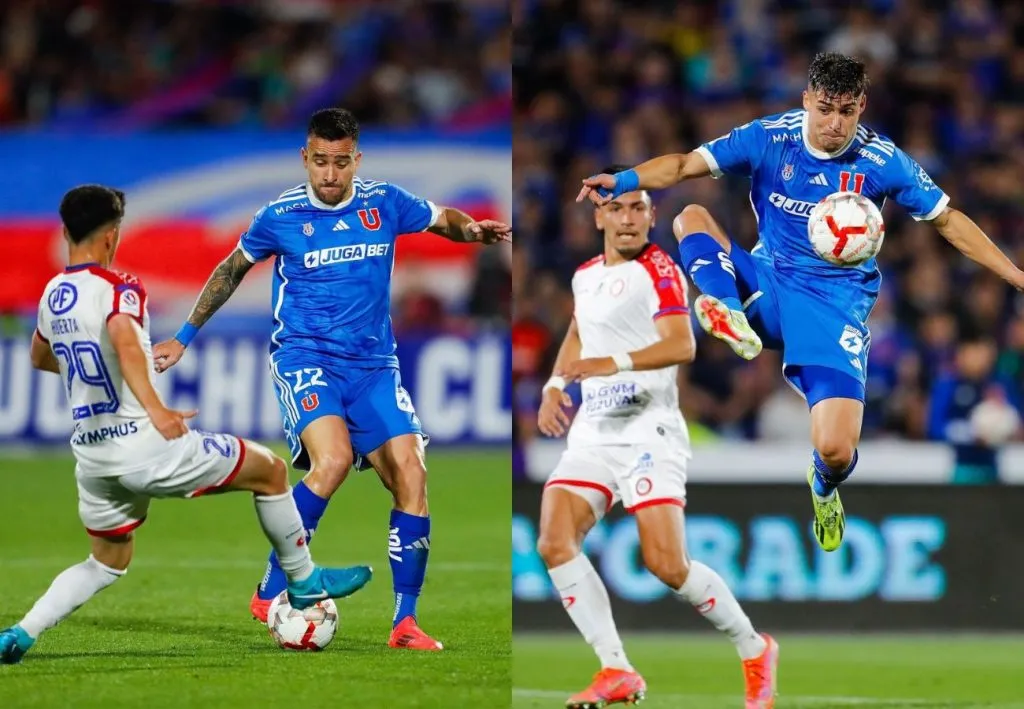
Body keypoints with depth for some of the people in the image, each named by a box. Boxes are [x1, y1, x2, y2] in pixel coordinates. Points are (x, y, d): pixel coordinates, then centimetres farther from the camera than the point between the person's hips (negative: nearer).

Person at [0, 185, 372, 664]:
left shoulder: (53, 295, 11)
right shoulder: (119, 288, -12)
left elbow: (40, 357, 31)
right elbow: (123, 339, -34)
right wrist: (154, 408, -44)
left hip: (91, 455, 7)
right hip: (142, 445, -7)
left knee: (108, 561, 24)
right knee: (269, 469, 10)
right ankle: (304, 581, 20)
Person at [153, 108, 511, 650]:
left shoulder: (384, 204, 4)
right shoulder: (281, 216, -1)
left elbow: (443, 219, 19)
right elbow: (232, 269, 15)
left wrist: (474, 230, -5)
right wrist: (184, 337, 19)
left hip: (373, 365, 4)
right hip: (303, 355, -3)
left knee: (411, 475, -12)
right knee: (334, 458, -29)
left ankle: (405, 621, -3)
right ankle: (270, 594, -18)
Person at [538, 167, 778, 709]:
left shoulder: (657, 270, -8)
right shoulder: (586, 276, 15)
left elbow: (682, 345, -23)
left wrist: (613, 364, -34)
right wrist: (554, 386, 21)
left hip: (648, 431, -7)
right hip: (593, 434, 7)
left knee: (667, 563, -15)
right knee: (554, 544, -14)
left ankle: (755, 650, 8)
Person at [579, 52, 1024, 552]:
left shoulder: (883, 162, -9)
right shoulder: (769, 139, -7)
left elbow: (948, 220, 1)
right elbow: (685, 165, -11)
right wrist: (623, 181, -29)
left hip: (837, 301, -2)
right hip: (768, 286, 2)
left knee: (835, 450, -18)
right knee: (691, 217, -21)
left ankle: (825, 489, 22)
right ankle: (732, 316, -44)